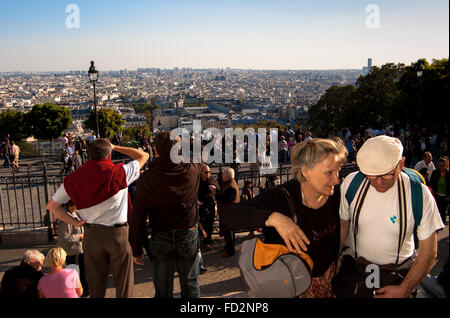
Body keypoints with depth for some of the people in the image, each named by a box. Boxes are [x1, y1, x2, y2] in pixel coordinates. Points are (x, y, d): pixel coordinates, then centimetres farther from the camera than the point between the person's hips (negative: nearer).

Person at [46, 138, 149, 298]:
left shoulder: (75, 178, -3)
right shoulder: (120, 172, -13)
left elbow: (51, 205, 4)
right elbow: (143, 156, 3)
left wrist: (73, 222, 3)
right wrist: (115, 147, 6)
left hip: (91, 235, 3)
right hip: (118, 234, -3)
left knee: (95, 286, 17)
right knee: (123, 283, 11)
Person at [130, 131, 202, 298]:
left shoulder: (146, 179, -14)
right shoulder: (191, 170, -14)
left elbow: (138, 218, -10)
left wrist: (137, 249, 0)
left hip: (160, 239, 0)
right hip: (188, 236, 1)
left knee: (163, 290, 15)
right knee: (190, 285, 16)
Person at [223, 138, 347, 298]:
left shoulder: (334, 196, -10)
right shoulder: (281, 197, -27)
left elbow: (336, 239, 6)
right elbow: (229, 216, -37)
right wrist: (273, 218, -48)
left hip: (326, 278, 5)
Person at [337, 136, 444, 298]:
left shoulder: (420, 194, -18)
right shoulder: (351, 183, -14)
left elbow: (428, 251, -11)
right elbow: (342, 225, 0)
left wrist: (403, 290, -13)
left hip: (397, 275, -1)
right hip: (352, 268, 1)